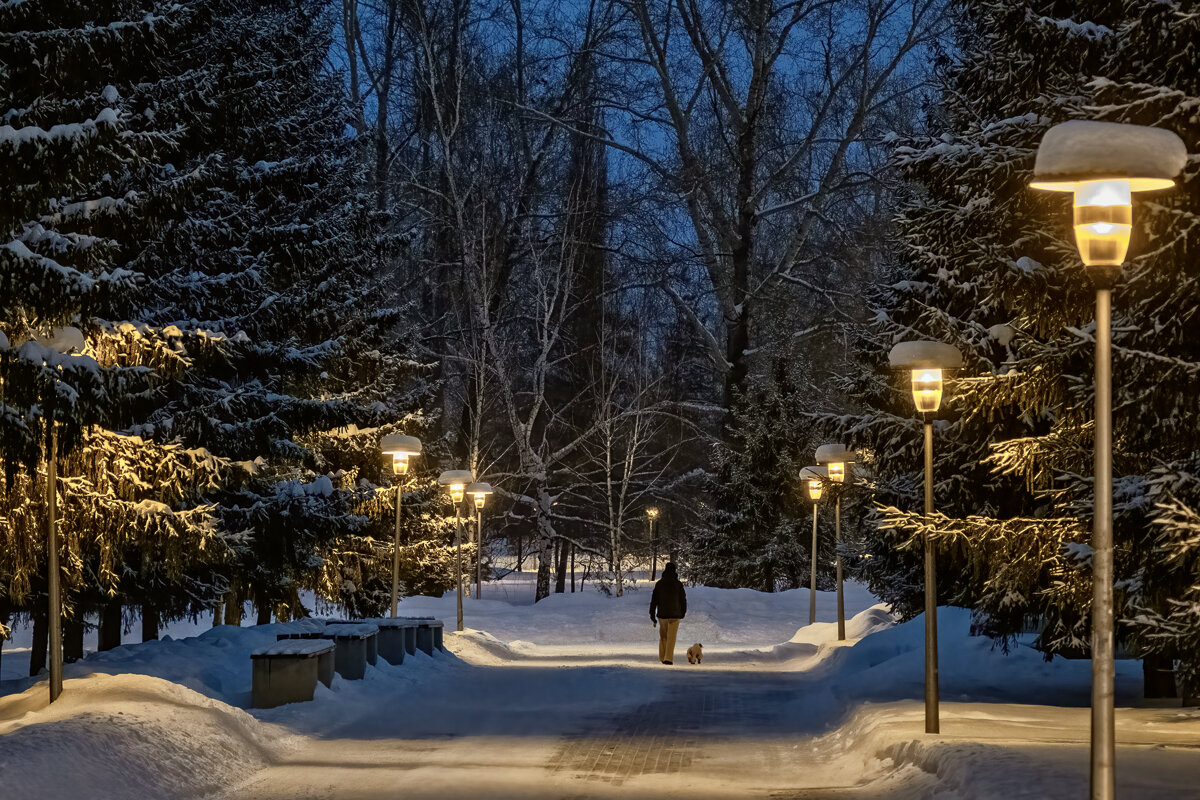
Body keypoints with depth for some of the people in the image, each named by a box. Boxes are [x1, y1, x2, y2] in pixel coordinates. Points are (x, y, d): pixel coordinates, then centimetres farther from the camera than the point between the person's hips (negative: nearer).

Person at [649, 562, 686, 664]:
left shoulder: (659, 584, -1)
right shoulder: (678, 584, -5)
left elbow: (654, 601, -1)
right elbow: (683, 599, 2)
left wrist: (652, 616, 3)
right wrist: (683, 612, 19)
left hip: (662, 614, 2)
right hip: (674, 614, -2)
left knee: (663, 637, 16)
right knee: (671, 638, 0)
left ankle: (662, 658, 18)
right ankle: (668, 658, -12)